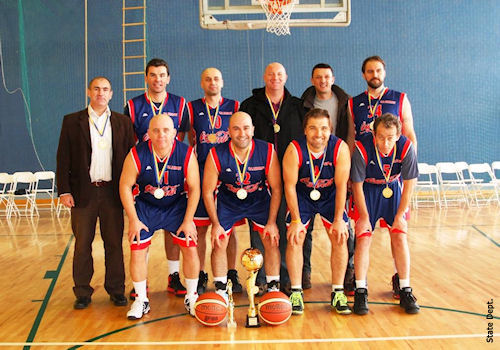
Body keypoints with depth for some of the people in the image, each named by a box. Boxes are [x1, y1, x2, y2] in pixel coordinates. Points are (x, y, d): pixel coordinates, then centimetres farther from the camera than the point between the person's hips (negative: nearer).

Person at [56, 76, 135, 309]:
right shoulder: (72, 122, 4)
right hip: (83, 192, 0)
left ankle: (116, 290, 18)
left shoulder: (123, 122, 7)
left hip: (112, 192, 1)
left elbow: (130, 157, 7)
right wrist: (64, 191, -5)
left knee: (114, 243, 6)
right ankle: (82, 293, 17)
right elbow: (63, 159, 2)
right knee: (82, 245, 6)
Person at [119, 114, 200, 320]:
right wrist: (133, 220, -11)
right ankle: (141, 300, 16)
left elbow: (194, 188, -9)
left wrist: (188, 221, -11)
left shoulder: (186, 154, -18)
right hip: (145, 207, 0)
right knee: (137, 251, -4)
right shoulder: (137, 155, -20)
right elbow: (125, 186, -10)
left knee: (190, 248, -5)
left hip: (177, 206, 0)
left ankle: (191, 297, 16)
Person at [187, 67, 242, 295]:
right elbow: (189, 142, 10)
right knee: (200, 228, 2)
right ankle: (201, 276, 14)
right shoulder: (192, 108, 8)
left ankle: (232, 275, 15)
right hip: (201, 173, 0)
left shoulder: (234, 107, 8)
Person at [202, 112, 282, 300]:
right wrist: (216, 224, -15)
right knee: (218, 243, -6)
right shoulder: (217, 155, -25)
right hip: (228, 202, 0)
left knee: (271, 241, -6)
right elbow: (207, 192, -13)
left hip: (259, 200, 0)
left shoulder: (267, 151, -23)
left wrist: (272, 222, -13)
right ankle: (221, 291, 12)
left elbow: (276, 189, -11)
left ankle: (273, 288, 11)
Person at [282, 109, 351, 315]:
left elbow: (341, 186, -16)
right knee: (294, 239, -11)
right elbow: (290, 186, -19)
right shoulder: (295, 150, -25)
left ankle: (338, 293, 4)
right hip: (302, 195, -1)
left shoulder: (340, 149, -23)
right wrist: (296, 220, -20)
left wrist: (338, 220, -18)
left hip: (330, 195, 1)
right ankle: (296, 292, 1)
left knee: (340, 238, -9)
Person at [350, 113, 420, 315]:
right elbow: (357, 185, -17)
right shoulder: (362, 148, -29)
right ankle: (360, 291, -4)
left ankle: (405, 291, 6)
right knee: (363, 238, -11)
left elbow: (409, 183, -12)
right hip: (368, 191, -2)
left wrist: (400, 215, -9)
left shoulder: (406, 147, -24)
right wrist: (365, 217, -13)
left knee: (400, 236, -5)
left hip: (393, 190, 2)